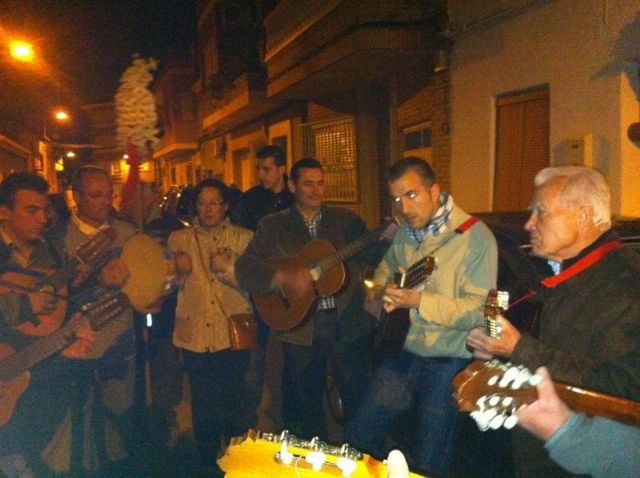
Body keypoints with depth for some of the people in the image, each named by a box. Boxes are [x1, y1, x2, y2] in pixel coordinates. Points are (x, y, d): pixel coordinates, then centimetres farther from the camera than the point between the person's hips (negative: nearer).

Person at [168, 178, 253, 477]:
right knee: (202, 407, 10)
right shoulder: (179, 238, 8)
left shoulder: (242, 238, 4)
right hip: (195, 335, 2)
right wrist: (178, 271, -10)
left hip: (233, 334, -1)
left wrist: (228, 268, -18)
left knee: (233, 405, 7)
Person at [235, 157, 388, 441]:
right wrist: (285, 277, -21)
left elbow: (372, 255, -2)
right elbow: (245, 269, -6)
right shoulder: (273, 226, 3)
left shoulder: (346, 220, 7)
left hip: (347, 324, 1)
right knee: (305, 405, 13)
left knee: (358, 397, 7)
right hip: (300, 329, 0)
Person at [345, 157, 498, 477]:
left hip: (451, 363, -6)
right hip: (405, 353, 7)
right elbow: (386, 267, 26)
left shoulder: (475, 237, -15)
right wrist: (382, 289, 4)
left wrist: (420, 301, -29)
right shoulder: (406, 233, 7)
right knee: (358, 437, 13)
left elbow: (479, 310, -21)